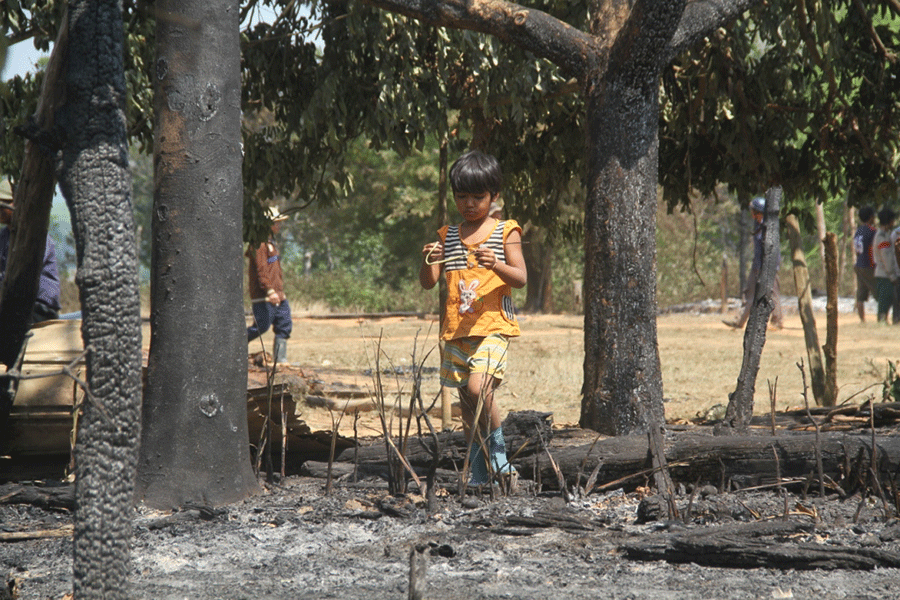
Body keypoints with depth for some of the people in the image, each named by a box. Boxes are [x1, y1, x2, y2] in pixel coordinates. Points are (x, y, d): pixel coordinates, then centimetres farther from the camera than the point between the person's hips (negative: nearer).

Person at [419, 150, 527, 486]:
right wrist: (428, 261, -14)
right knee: (467, 400, 7)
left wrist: (496, 265, -23)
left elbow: (521, 279, -5)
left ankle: (498, 451, -3)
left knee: (478, 386, -24)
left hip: (493, 326, -5)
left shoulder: (506, 233, 1)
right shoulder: (447, 236, 11)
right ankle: (479, 471, 17)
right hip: (456, 329, 5)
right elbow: (428, 283, 7)